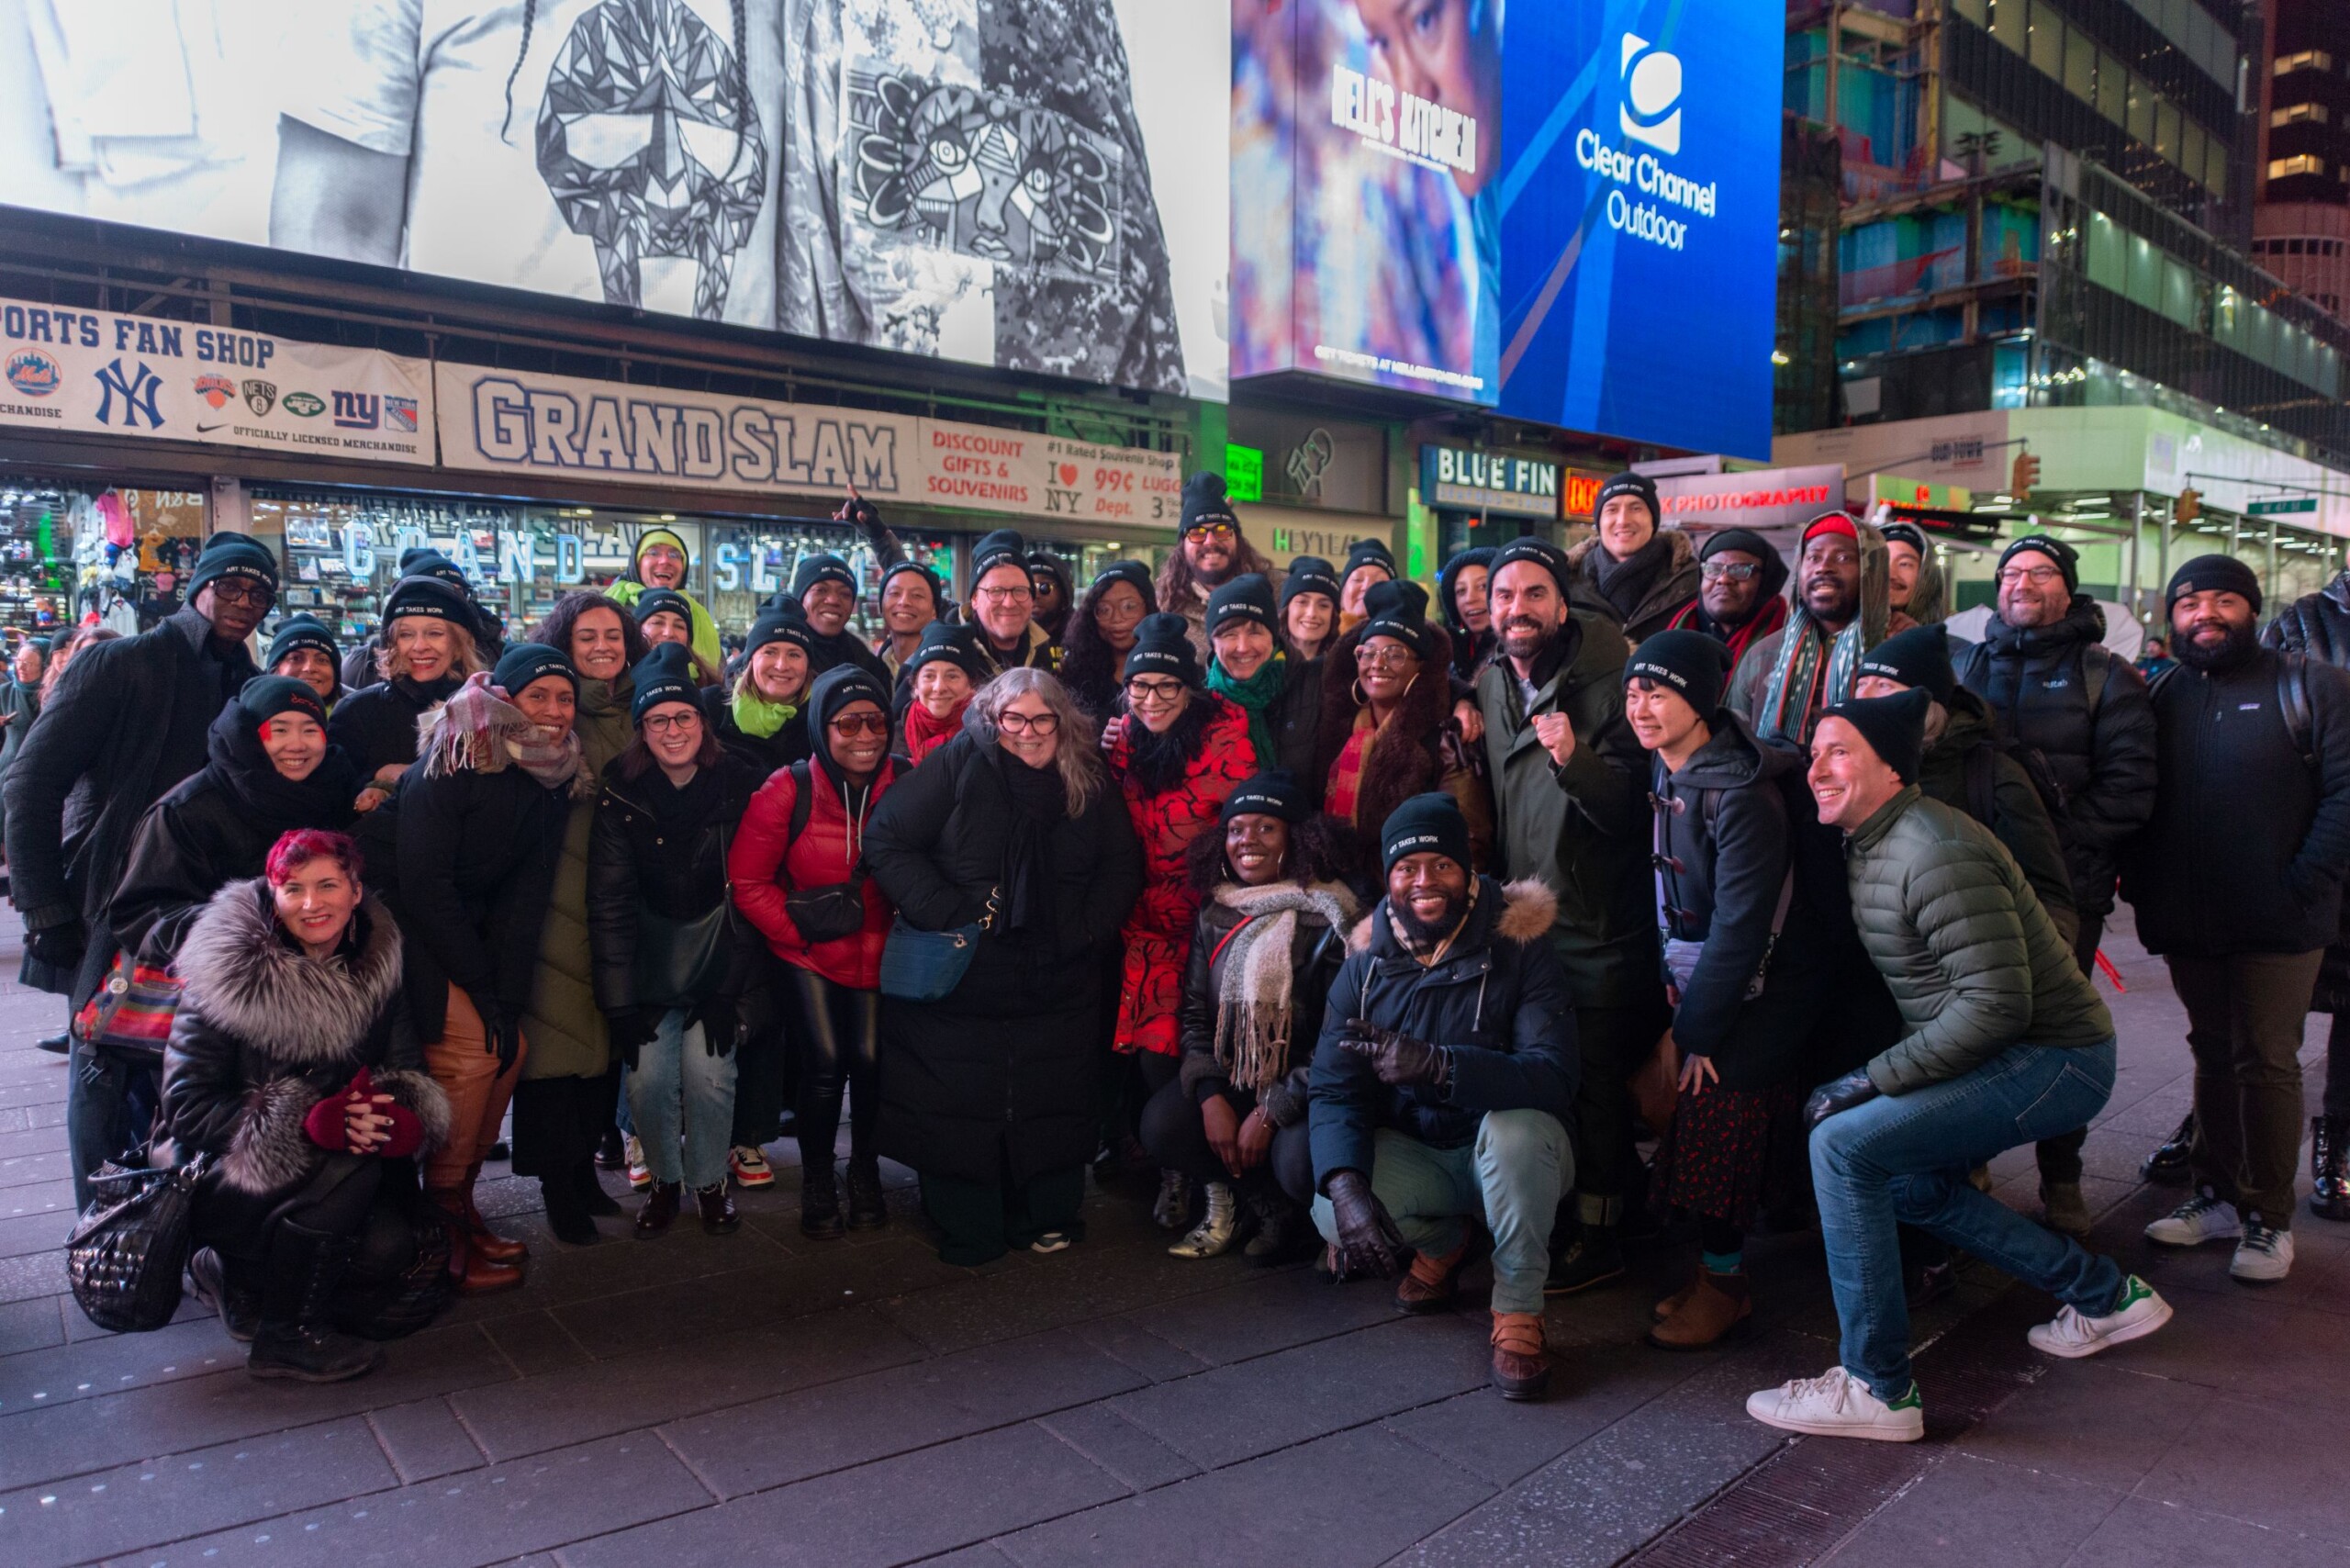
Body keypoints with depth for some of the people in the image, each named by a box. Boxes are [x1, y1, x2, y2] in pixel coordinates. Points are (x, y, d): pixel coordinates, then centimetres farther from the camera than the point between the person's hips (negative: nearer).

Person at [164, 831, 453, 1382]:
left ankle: (242, 1278, 8)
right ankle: (284, 1334, -14)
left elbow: (411, 1076, -3)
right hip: (224, 1184, -5)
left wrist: (402, 1118, -28)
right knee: (349, 1163, -31)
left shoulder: (375, 970, -2)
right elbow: (186, 1111, -18)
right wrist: (310, 1122, -32)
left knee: (390, 1247, -22)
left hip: (326, 1185, 5)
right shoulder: (226, 977, -15)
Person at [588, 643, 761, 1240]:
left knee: (708, 1071, -13)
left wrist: (726, 988, -11)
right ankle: (664, 1182, 16)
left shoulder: (739, 786, -10)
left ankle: (709, 1182, 12)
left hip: (719, 946, -1)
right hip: (649, 952, 1)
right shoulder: (621, 796, -10)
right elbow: (609, 904, -10)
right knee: (648, 1076, -10)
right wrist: (620, 1002, -15)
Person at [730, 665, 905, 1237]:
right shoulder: (788, 792, -13)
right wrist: (798, 925, -14)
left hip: (878, 951, 1)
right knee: (825, 1066, -7)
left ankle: (865, 1173, 25)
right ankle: (816, 1183, 18)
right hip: (809, 954, -1)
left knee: (869, 1061, -2)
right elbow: (747, 881, -8)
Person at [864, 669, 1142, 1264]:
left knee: (1054, 1100, 9)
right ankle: (969, 1230, 18)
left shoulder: (1090, 780, 6)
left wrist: (1091, 926, -3)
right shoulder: (959, 763, -5)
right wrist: (945, 914, -15)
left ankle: (1047, 1217, 26)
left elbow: (1123, 865, 12)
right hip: (961, 980, -3)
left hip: (1057, 985, 3)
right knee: (958, 1103, 3)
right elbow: (886, 840, -8)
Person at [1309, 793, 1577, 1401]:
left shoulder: (1520, 952, -14)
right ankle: (1443, 1242, 11)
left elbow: (1554, 1078, -27)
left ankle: (1519, 1313, -14)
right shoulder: (1365, 966, -3)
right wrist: (1346, 1185, -31)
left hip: (1511, 1157, -3)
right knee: (1332, 1215, -26)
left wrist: (1435, 1064, -44)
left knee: (1514, 1126, -37)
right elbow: (1332, 1090, -10)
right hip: (1412, 1154, 3)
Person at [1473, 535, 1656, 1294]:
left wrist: (1576, 760, -35)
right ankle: (1546, 1214, 31)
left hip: (1600, 928, -6)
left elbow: (1631, 811, -19)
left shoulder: (1606, 687, -13)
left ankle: (1598, 1233, 17)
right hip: (1522, 920, 6)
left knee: (1597, 1085, 1)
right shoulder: (1489, 686, 7)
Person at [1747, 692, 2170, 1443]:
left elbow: (1998, 1003, -28)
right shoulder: (1872, 845, 8)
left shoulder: (1934, 853, -24)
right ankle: (2105, 1295, 31)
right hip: (2016, 1057, 11)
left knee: (1844, 1144, -22)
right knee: (1905, 1179, 23)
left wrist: (1872, 1081, -24)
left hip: (2050, 1058, -11)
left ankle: (1877, 1389, -13)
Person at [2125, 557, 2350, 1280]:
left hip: (2277, 923, -4)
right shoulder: (2164, 695, 11)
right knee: (2213, 1056, 13)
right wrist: (2140, 881, -1)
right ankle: (2218, 1195, 24)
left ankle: (2268, 1216, 12)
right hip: (2188, 922, 4)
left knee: (2266, 1062, 1)